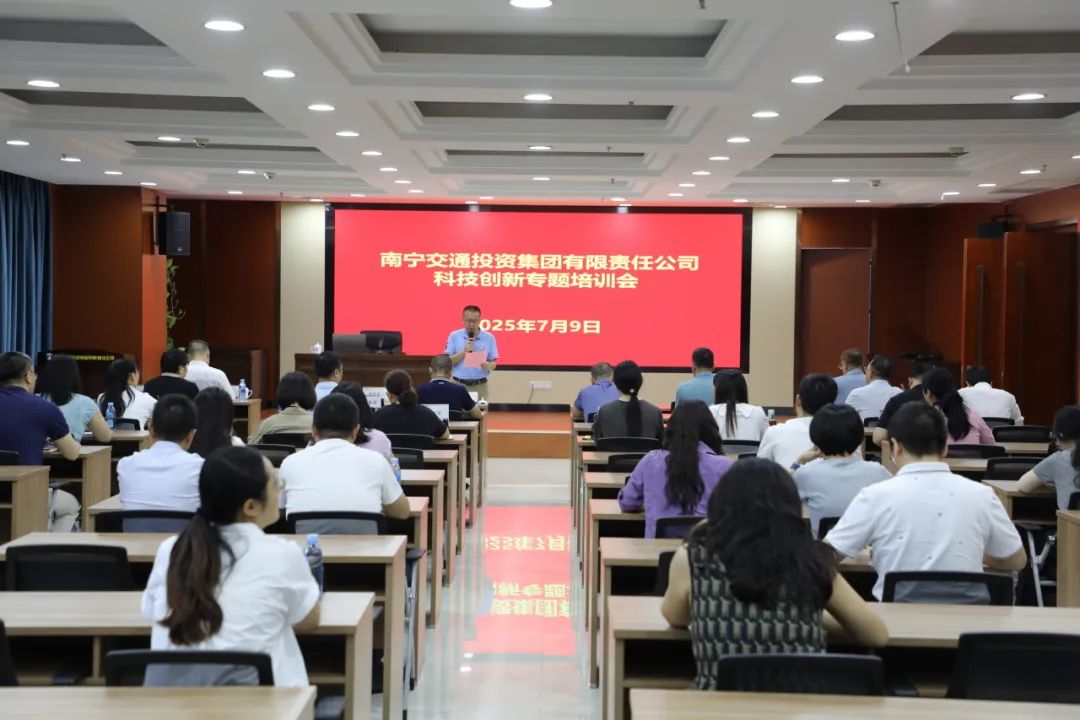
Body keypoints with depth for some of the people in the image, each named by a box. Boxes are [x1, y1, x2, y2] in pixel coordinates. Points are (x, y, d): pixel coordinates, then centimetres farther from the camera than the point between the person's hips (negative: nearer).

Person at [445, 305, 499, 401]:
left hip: (480, 386, 0)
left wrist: (488, 366, -18)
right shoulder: (454, 336, 2)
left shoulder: (489, 338, 3)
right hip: (459, 385, 0)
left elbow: (493, 363, 5)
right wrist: (464, 351, -14)